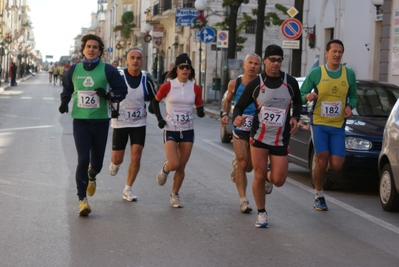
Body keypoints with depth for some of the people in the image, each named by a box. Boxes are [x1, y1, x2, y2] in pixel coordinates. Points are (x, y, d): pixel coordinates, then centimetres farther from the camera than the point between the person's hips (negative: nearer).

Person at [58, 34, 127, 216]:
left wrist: (108, 95, -17)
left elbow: (122, 90, 1)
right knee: (83, 160, -12)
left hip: (100, 122, 0)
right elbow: (67, 88, 22)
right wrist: (64, 101, 3)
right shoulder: (74, 70, 4)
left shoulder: (107, 70, -4)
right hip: (80, 121, 0)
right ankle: (82, 200, -5)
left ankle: (91, 177, 49)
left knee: (97, 162, 10)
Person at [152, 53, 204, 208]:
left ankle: (175, 195, 24)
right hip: (170, 130, -3)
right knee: (174, 164, -16)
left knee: (181, 167, 6)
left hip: (187, 131, 3)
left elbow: (199, 108, 8)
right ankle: (165, 169, 21)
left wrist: (201, 112, -15)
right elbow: (155, 101, 8)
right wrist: (159, 118, -4)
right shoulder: (167, 86, -7)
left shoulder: (195, 88, -1)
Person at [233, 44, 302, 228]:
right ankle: (261, 214, 16)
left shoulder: (290, 82, -1)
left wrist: (295, 117, -4)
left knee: (278, 181, -3)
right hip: (259, 137, -1)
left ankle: (268, 177, 36)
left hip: (281, 140, 1)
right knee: (259, 176, -4)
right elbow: (239, 106, 0)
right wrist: (237, 117, -23)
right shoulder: (255, 84, -4)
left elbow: (298, 102, 16)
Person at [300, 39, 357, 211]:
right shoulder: (316, 73, -1)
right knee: (322, 159, -14)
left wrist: (350, 106, -5)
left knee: (336, 166, -7)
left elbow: (353, 96, 16)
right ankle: (319, 196, 6)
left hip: (338, 126, 2)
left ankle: (322, 168, 30)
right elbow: (301, 94, 3)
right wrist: (307, 96, -20)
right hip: (318, 123, -2)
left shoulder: (349, 74, 5)